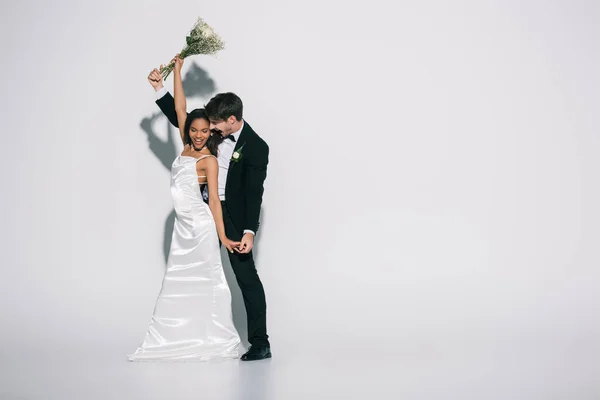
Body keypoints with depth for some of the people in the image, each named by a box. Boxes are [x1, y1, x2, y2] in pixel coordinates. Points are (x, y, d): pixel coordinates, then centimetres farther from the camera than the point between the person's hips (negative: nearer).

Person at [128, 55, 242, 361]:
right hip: (183, 225, 7)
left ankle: (218, 341, 2)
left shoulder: (209, 160, -7)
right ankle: (180, 341, 12)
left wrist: (222, 236, -15)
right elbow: (180, 108, 11)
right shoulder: (187, 148, 10)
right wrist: (177, 69, 12)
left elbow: (214, 200, -10)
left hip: (200, 225, -7)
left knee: (206, 280, -3)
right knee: (178, 282, 7)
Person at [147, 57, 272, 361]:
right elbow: (181, 119, 14)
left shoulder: (256, 147, -16)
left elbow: (254, 192, -19)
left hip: (234, 215, -7)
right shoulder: (216, 133, 2)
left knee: (246, 277, -4)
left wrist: (249, 231, -26)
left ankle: (260, 343, 0)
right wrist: (160, 89, 5)